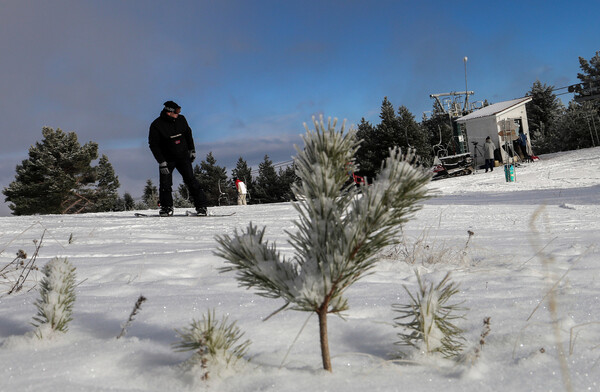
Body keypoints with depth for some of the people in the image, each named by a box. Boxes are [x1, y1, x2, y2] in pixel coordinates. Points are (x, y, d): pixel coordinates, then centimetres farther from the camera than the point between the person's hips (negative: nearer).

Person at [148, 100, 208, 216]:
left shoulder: (181, 119, -2)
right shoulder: (156, 125, -13)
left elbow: (188, 134, 15)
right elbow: (153, 145, -10)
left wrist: (192, 150, 13)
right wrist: (161, 162, -16)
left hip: (183, 157, 2)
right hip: (167, 159, -2)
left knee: (191, 180, -6)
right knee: (165, 184, -7)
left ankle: (201, 205, -2)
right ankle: (167, 207, 11)